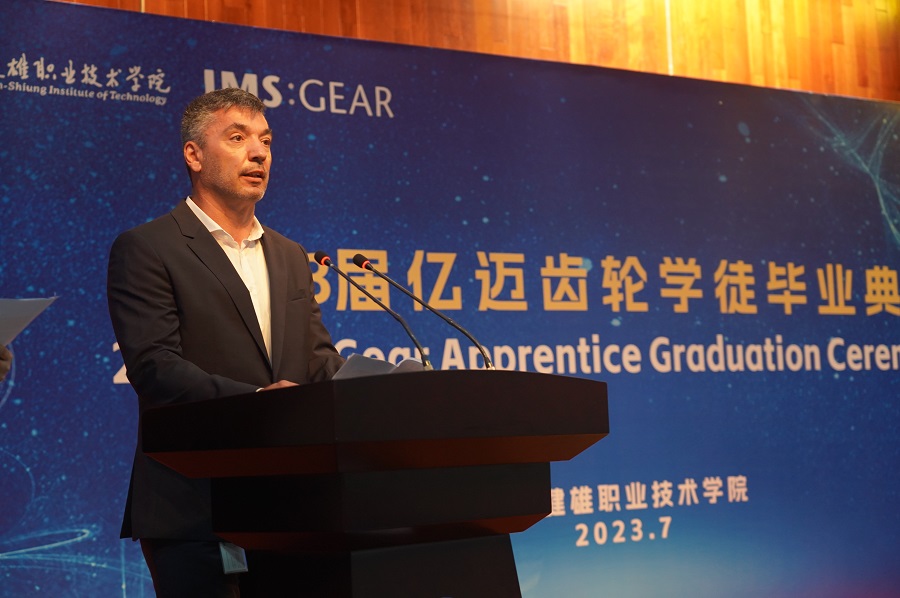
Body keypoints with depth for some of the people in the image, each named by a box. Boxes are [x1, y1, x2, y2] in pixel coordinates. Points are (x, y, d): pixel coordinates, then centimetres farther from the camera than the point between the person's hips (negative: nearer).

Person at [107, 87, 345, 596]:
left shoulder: (291, 258, 19)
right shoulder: (146, 249, -2)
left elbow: (320, 360, 14)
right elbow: (154, 366, -13)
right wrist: (254, 400, -27)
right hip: (194, 510, -5)